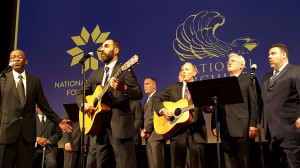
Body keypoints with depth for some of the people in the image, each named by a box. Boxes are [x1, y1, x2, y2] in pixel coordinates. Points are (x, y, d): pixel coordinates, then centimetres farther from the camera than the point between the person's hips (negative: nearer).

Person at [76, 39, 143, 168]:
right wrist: (83, 104, -1)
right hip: (100, 125, 6)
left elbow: (139, 93, -9)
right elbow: (80, 93, 21)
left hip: (120, 124, -6)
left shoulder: (125, 70, 1)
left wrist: (123, 88, -28)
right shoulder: (95, 73, 19)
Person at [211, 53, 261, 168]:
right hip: (226, 130, 5)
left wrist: (253, 125, -12)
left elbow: (254, 104, -4)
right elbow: (217, 105, 14)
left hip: (243, 129, -5)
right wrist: (214, 125, 7)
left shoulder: (248, 80, 5)